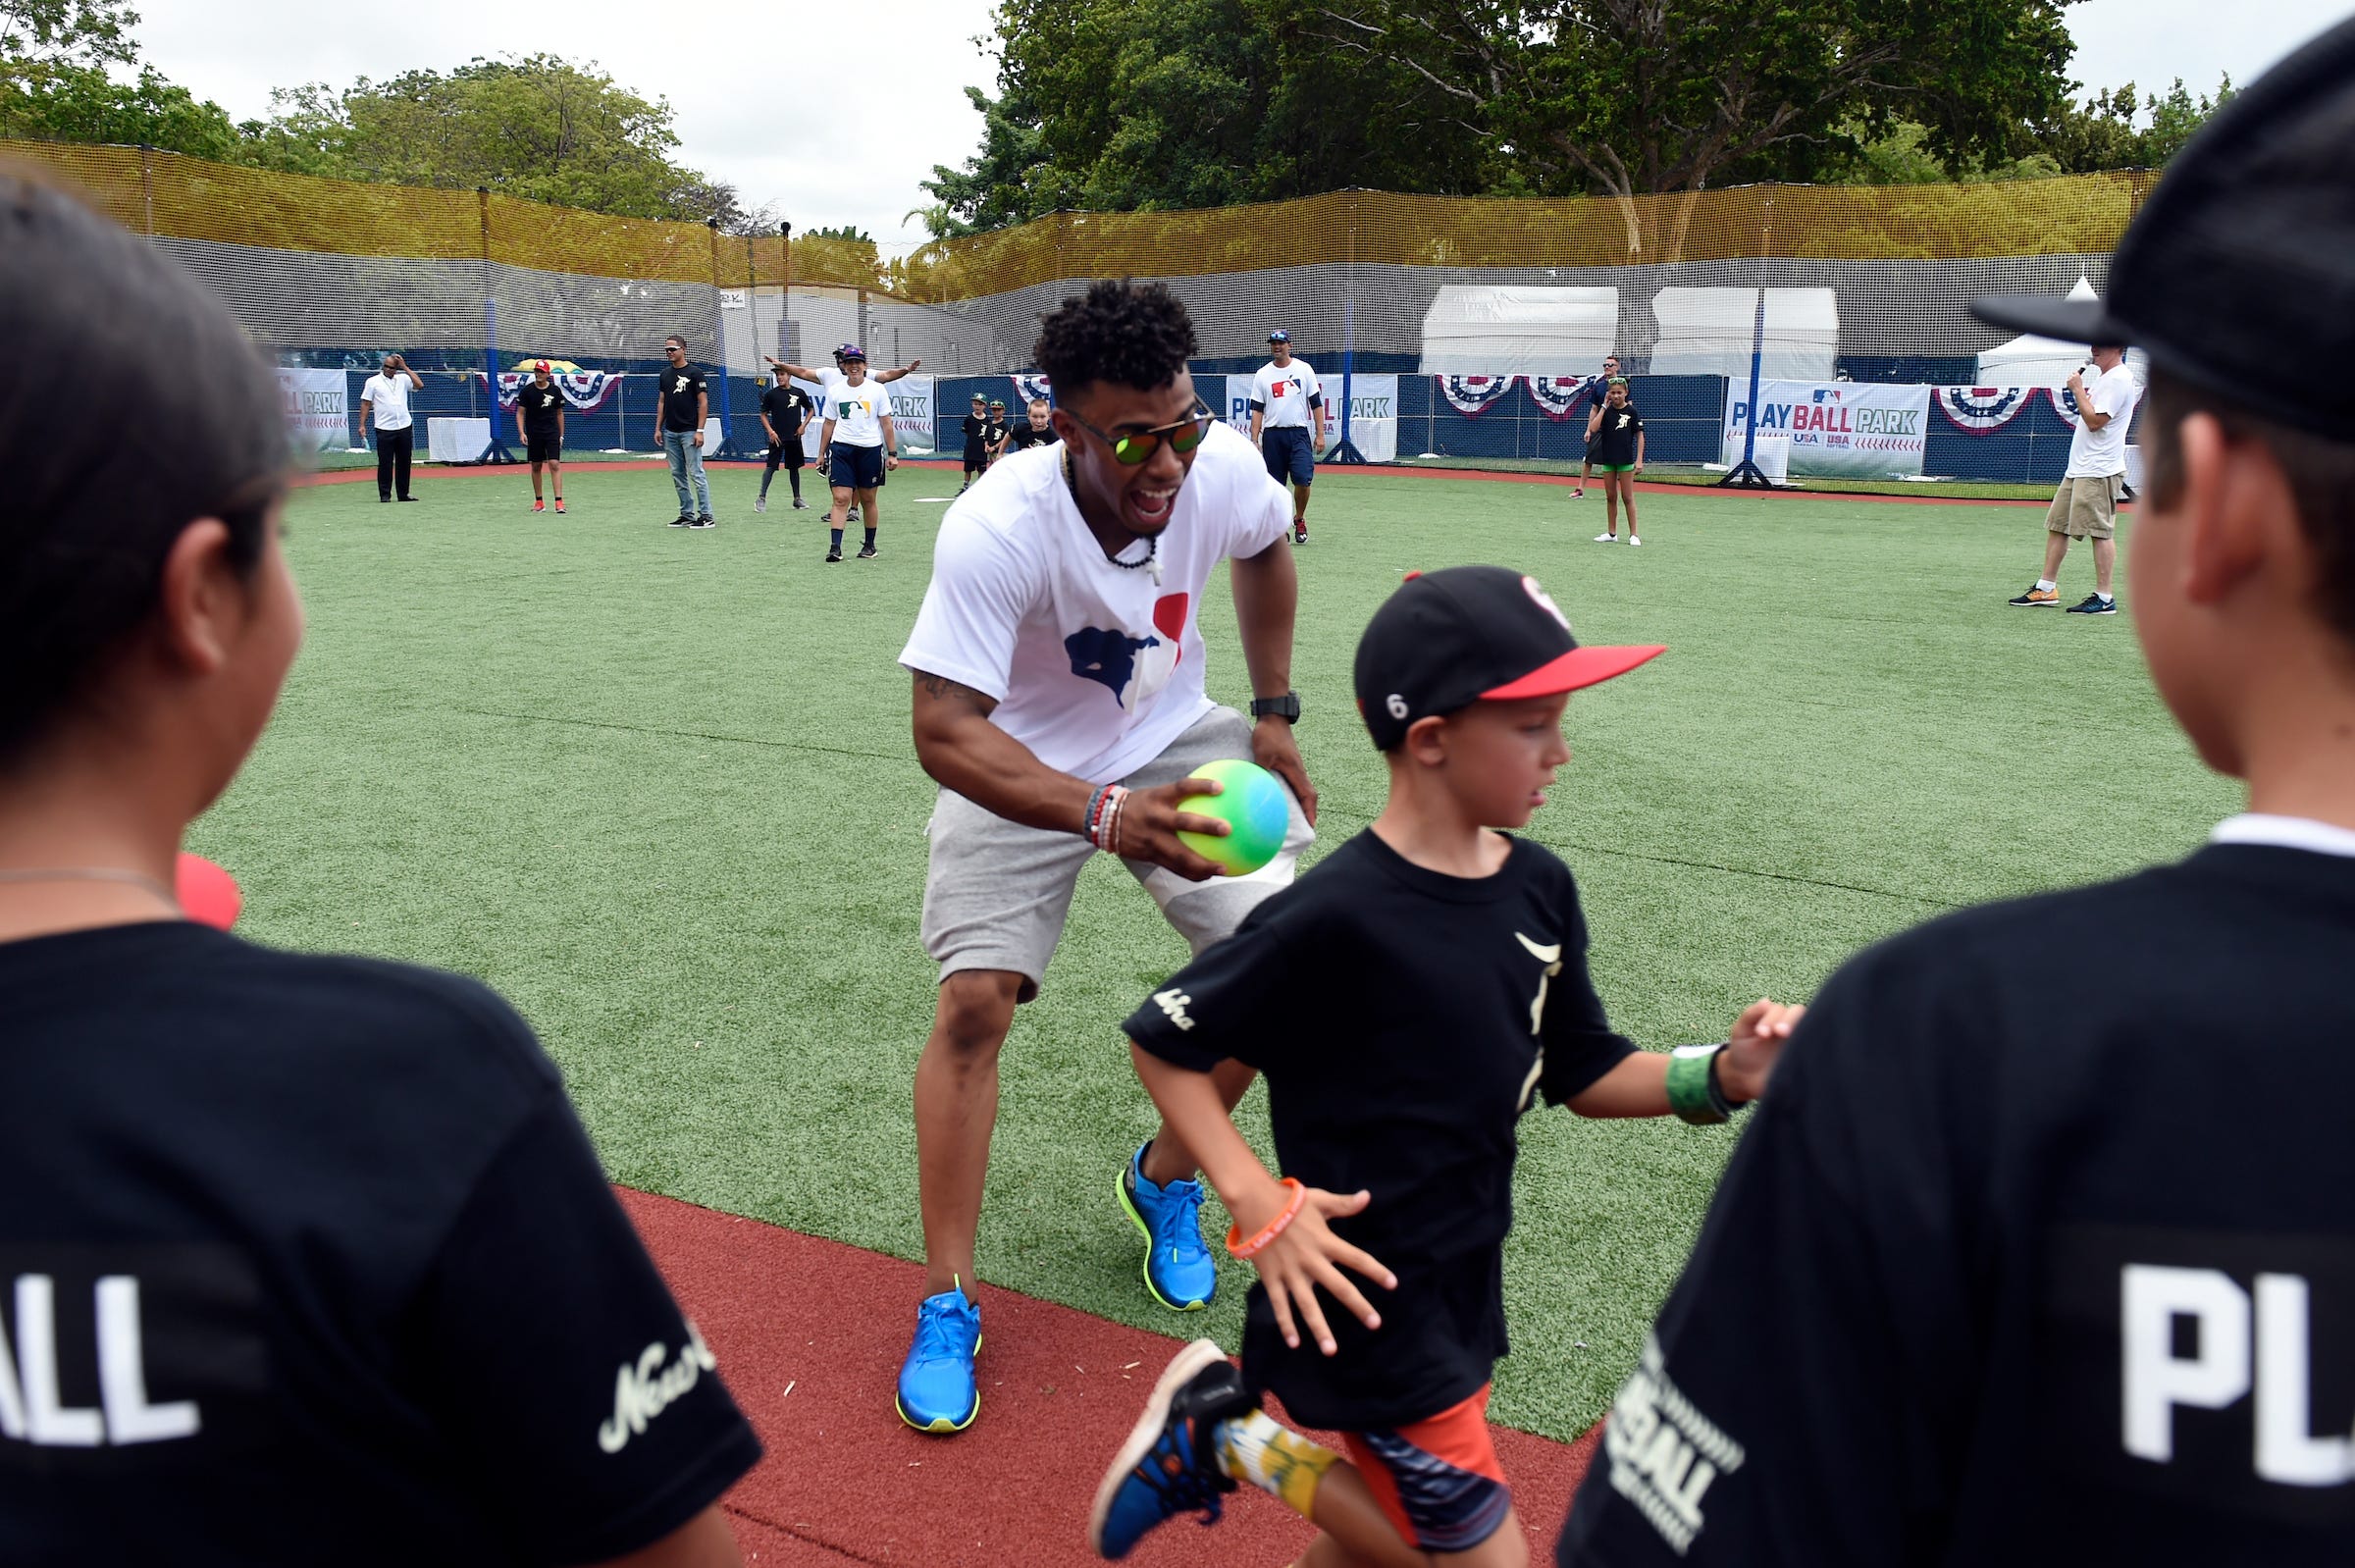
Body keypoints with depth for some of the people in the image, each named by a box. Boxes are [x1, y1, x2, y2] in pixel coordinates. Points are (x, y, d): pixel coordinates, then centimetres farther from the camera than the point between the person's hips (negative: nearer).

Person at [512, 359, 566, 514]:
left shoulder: (556, 390, 2)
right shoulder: (526, 390, -1)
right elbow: (520, 413, 0)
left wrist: (561, 435, 8)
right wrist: (521, 432, -13)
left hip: (552, 433, -1)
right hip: (534, 435, 1)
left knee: (555, 464, -12)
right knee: (536, 466, 8)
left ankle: (559, 501, -16)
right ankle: (539, 501, 18)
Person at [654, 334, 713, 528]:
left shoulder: (694, 373, -6)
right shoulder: (665, 374, 13)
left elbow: (703, 403, -8)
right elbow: (662, 402, 18)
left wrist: (700, 431, -15)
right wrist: (658, 428, 10)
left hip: (689, 432, -7)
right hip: (670, 432, 7)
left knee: (696, 474, -9)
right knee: (677, 475, 8)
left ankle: (706, 515, -5)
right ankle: (687, 514, 15)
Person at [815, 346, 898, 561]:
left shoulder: (877, 389, 1)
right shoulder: (835, 392, 6)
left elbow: (886, 424, 1)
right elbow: (829, 424, 12)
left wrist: (892, 454, -4)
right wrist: (821, 453, 10)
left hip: (871, 449, -1)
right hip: (841, 448, 1)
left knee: (868, 500, 8)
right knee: (841, 498, -9)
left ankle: (870, 545, 22)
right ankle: (835, 547, -12)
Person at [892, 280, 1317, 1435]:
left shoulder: (1224, 470, -22)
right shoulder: (994, 529, -36)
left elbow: (1263, 551, 4)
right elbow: (945, 734, -39)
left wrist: (1273, 712, 5)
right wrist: (1104, 814, -54)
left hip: (1170, 741, 4)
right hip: (1019, 769, -4)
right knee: (973, 1001, -15)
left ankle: (1166, 1180, 21)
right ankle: (947, 1302, 3)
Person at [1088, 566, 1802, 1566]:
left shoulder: (1539, 887, -2)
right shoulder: (1334, 917, -24)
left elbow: (1583, 1075, 7)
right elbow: (1163, 1041, -14)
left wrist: (1721, 1075, -9)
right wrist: (1256, 1202, -21)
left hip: (1465, 1288, 8)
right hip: (1362, 1299, -7)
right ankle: (1225, 1436, 12)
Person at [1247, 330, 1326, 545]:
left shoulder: (1304, 369, 5)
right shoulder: (1262, 375, 7)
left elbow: (1316, 404, 5)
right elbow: (1257, 410, 5)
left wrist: (1320, 435, -2)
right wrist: (1254, 441, -4)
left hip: (1298, 434, -1)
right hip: (1272, 436, 1)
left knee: (1302, 479, -15)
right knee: (1275, 485, 2)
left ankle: (1299, 520, 7)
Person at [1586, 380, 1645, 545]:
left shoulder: (1631, 411, -5)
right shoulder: (1605, 410, 2)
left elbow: (1640, 435, -4)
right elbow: (1593, 428, -13)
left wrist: (1639, 460, -10)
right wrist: (1604, 406, -11)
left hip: (1626, 459, -3)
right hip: (1608, 459, 4)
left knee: (1627, 498, -2)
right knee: (1610, 497, 11)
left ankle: (1633, 534, 2)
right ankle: (1611, 533, 19)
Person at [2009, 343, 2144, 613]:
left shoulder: (2118, 379, -12)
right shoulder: (2107, 378, 20)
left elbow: (2095, 421, -20)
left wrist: (2078, 389, -12)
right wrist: (2080, 391, 12)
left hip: (2099, 471, -11)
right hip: (2079, 469, 11)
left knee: (2100, 531, -9)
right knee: (2057, 525, 11)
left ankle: (2104, 598, -6)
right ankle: (2046, 588, 17)